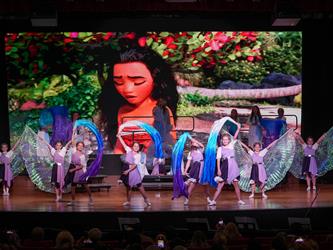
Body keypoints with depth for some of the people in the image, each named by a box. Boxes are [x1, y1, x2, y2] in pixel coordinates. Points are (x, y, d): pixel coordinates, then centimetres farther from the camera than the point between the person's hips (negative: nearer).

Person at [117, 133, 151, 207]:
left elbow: (135, 165, -13)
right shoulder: (129, 151, 3)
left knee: (139, 186, -5)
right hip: (127, 171, 3)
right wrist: (119, 137, -3)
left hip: (134, 171, -3)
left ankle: (146, 199, 1)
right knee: (128, 187, 10)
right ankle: (128, 201, 19)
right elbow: (123, 144, 3)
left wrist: (128, 170, -22)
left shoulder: (138, 155, -5)